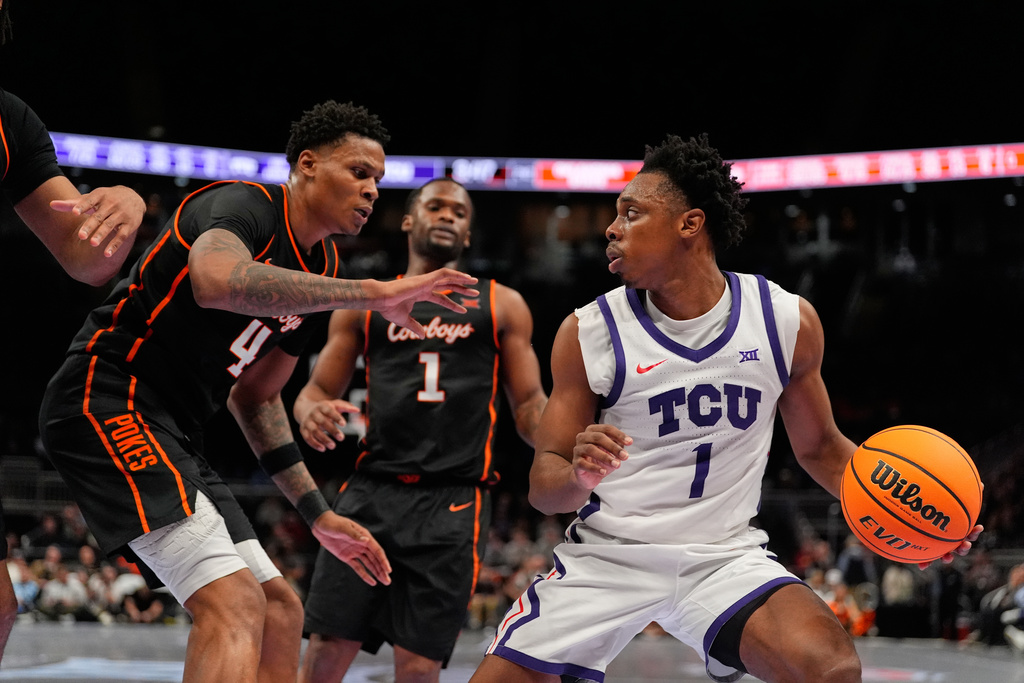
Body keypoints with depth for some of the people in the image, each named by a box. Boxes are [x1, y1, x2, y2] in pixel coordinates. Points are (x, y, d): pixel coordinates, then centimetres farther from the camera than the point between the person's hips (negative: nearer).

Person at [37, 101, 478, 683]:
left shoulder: (320, 271, 15)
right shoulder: (246, 205, -12)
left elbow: (255, 398, 25)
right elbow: (217, 281, -38)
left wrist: (318, 514, 21)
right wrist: (374, 293, -36)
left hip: (172, 434, 10)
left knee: (279, 612, 10)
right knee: (235, 604, -24)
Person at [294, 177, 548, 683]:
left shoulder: (501, 305, 14)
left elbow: (530, 406, 11)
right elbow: (317, 390, 16)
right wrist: (309, 413, -10)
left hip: (452, 503, -1)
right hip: (372, 492, 1)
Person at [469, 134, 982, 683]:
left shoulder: (786, 320, -3)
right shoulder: (587, 333, -6)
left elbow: (819, 447, 11)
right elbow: (543, 487, -4)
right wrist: (579, 477, -29)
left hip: (724, 556, 0)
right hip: (606, 555, 1)